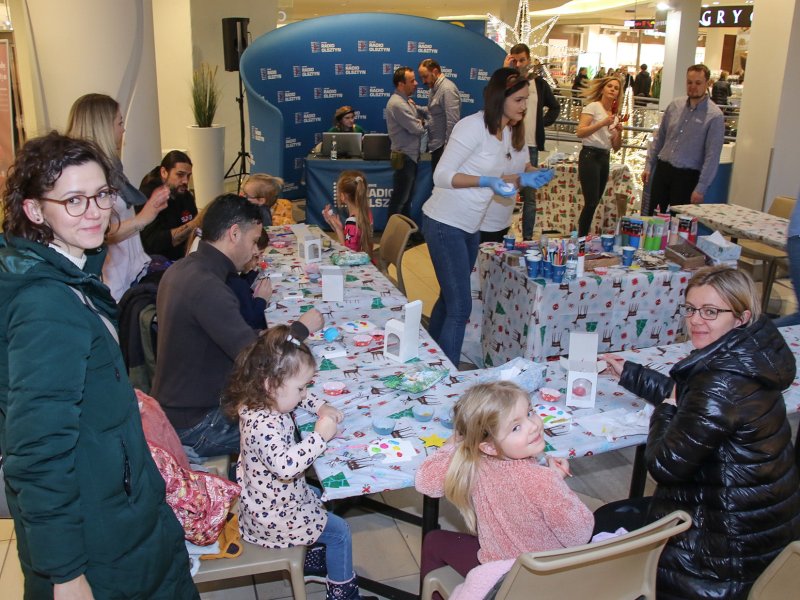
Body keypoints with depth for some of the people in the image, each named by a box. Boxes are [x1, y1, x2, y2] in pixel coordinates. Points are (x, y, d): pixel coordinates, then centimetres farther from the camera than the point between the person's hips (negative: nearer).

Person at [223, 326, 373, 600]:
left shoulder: (260, 403, -7)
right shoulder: (263, 425, -37)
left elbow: (299, 399, 14)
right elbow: (286, 465, -49)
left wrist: (321, 406, -1)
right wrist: (319, 436, -43)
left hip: (264, 498, 10)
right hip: (273, 514, -10)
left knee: (317, 497, 33)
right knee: (339, 531, 6)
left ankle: (314, 559, 48)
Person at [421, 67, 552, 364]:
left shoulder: (511, 132, 8)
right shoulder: (473, 127, -19)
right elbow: (442, 176, -19)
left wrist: (527, 178, -6)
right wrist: (488, 181, -28)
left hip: (471, 227, 9)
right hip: (445, 225, -9)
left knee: (449, 299, 19)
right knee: (460, 308, -11)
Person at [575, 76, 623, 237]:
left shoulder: (614, 116, 19)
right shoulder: (593, 107, 0)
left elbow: (616, 147, 17)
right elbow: (580, 132, -15)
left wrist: (619, 132, -1)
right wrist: (603, 123, -21)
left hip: (604, 158, 7)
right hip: (590, 156, -7)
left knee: (594, 202, 5)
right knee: (591, 202, -14)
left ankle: (581, 237, 11)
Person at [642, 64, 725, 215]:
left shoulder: (714, 116, -10)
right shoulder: (675, 105, 4)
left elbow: (712, 156, -11)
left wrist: (700, 188, -15)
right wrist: (648, 166, 8)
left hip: (687, 176, -4)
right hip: (662, 170, 4)